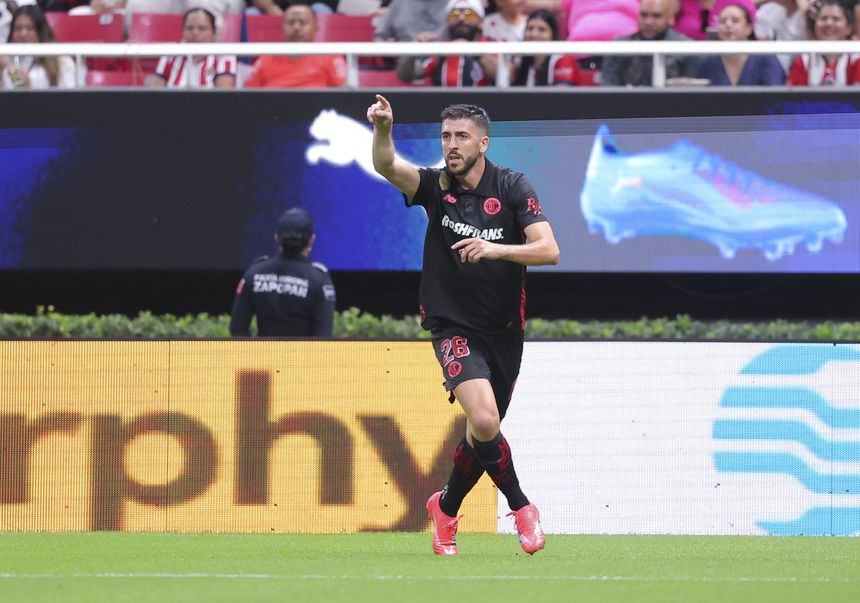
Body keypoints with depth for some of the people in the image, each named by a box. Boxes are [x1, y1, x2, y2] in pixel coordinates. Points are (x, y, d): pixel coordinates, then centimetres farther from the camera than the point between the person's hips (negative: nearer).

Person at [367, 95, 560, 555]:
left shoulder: (512, 188, -5)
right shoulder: (435, 186, -5)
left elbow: (549, 250, -15)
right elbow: (387, 166, -24)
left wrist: (495, 249, -30)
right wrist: (383, 129, -44)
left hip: (504, 331, 2)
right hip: (454, 327, -2)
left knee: (483, 434, 12)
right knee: (484, 419, -25)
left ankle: (446, 508, 38)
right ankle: (520, 505, -6)